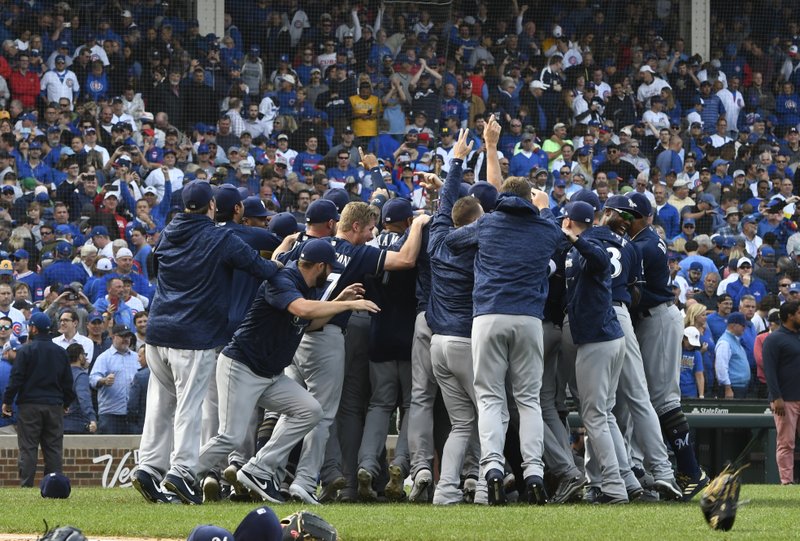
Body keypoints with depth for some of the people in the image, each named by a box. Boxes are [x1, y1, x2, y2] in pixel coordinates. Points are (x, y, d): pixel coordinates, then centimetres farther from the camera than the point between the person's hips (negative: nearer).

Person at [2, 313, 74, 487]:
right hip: (54, 405, 4)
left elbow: (16, 379, -9)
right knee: (54, 449, 5)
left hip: (30, 405, -4)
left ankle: (26, 485, -8)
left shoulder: (26, 350, -6)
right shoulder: (60, 352, 9)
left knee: (28, 448, -3)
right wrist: (66, 403, 23)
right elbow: (67, 382, 13)